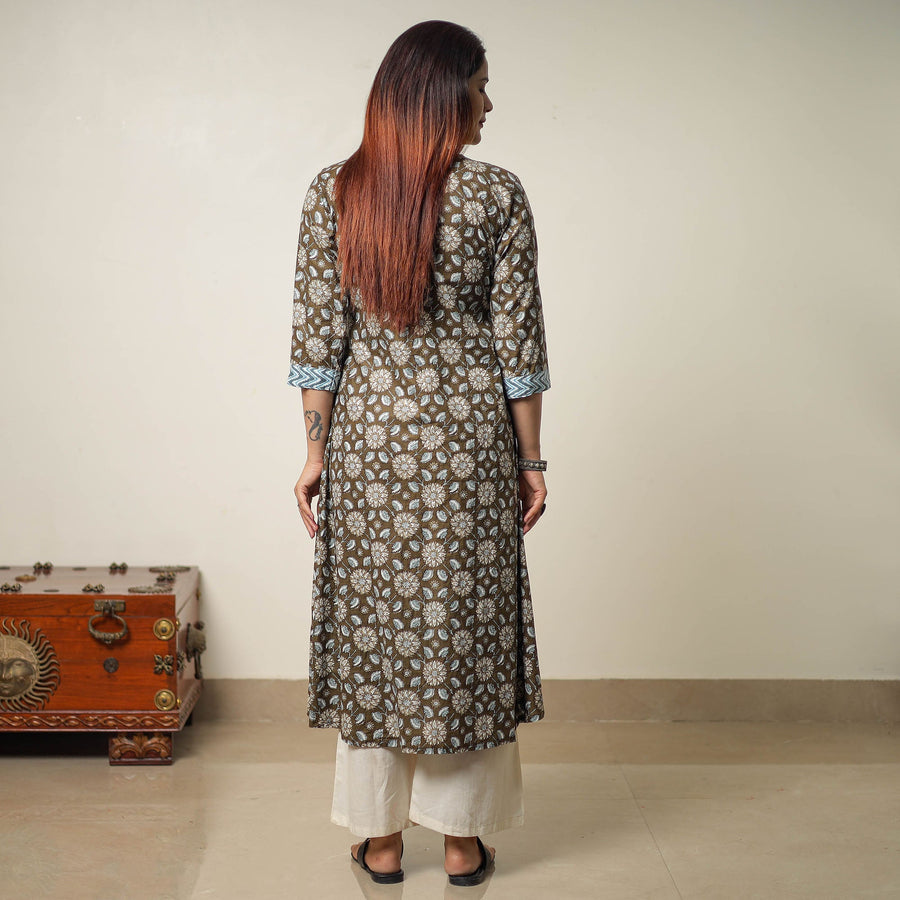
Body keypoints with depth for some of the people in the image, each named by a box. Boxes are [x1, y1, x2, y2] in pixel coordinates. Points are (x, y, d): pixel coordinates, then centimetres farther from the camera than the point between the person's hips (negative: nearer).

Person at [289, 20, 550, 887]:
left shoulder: (333, 191, -2)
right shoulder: (497, 194, -6)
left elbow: (319, 334, -3)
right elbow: (518, 341, -5)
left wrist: (316, 448, 5)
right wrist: (531, 460, 2)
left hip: (368, 430, 2)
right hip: (467, 428, -1)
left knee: (373, 623, 11)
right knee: (467, 622, 10)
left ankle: (381, 837, 23)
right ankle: (463, 839, 22)